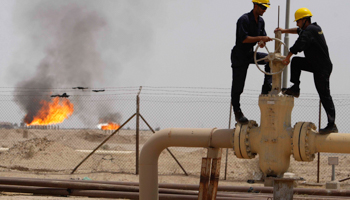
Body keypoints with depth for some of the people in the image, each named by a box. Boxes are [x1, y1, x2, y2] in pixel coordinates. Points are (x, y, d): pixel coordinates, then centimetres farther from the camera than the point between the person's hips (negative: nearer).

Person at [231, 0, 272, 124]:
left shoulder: (260, 21, 8)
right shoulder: (244, 20, -18)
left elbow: (262, 37, 9)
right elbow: (243, 39, -25)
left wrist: (262, 42, -15)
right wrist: (260, 38, -29)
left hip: (250, 53, 7)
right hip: (239, 55, -7)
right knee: (238, 85, -3)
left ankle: (266, 89, -9)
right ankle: (237, 112, 9)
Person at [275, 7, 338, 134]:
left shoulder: (309, 31, -16)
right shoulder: (315, 28, 14)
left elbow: (299, 44, -27)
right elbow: (299, 31, 32)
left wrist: (287, 58, -20)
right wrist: (284, 31, 31)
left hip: (322, 68, -10)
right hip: (316, 64, 10)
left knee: (324, 95, -9)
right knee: (296, 62, 16)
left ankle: (332, 125, -10)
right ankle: (295, 89, 18)